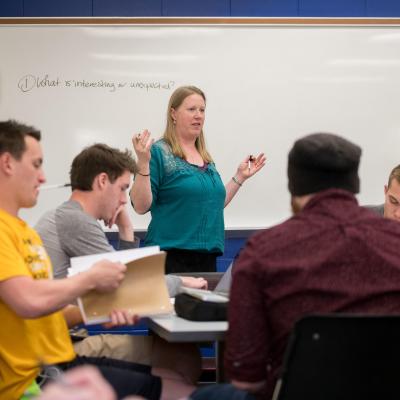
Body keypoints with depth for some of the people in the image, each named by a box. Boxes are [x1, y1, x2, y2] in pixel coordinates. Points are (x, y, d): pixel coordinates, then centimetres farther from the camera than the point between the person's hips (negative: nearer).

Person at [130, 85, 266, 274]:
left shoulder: (206, 157, 14)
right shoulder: (158, 152, -7)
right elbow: (141, 206, -13)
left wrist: (240, 177, 18)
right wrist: (143, 162, -24)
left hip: (207, 256, 7)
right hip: (171, 257, -7)